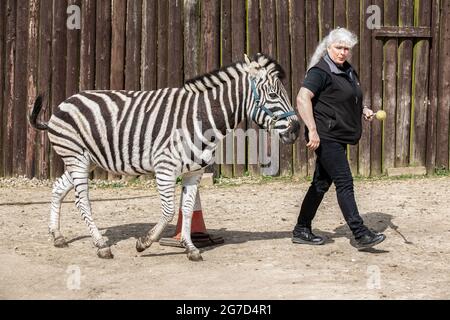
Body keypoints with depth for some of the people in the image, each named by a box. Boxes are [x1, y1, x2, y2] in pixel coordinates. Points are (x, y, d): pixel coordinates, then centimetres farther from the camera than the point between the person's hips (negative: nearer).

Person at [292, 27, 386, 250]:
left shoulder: (348, 71, 16)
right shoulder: (320, 72, -12)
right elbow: (303, 98, -24)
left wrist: (363, 110, 12)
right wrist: (312, 130, -31)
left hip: (339, 137, 9)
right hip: (326, 136, -9)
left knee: (321, 184, 13)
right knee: (344, 183, -10)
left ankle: (301, 231, 22)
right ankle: (361, 235, -9)